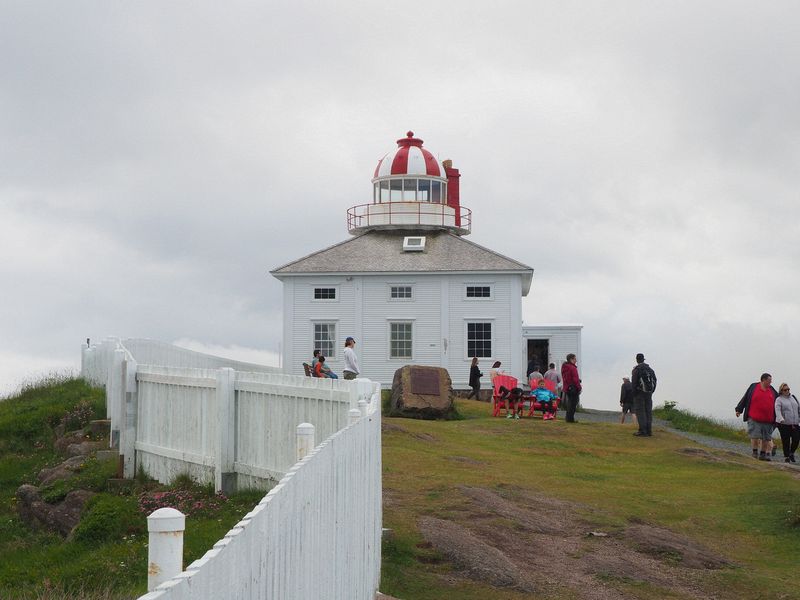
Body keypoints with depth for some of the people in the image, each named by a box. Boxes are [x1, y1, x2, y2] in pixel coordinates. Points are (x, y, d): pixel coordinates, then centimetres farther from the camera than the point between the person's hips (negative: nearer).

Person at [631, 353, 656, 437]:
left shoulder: (636, 369, -9)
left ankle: (642, 431, -12)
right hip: (648, 393, 6)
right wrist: (651, 391, 16)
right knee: (648, 411, 8)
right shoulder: (650, 369, 11)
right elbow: (655, 381, 12)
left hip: (639, 393, -6)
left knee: (640, 411, -6)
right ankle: (649, 430, 6)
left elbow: (634, 382, -15)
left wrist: (634, 393, -7)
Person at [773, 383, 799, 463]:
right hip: (784, 424, -4)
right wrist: (781, 419, -34)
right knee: (786, 441, -2)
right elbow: (777, 410, -17)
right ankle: (786, 456, 11)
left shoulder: (793, 397, 16)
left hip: (795, 423, 4)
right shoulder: (779, 400, -2)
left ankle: (791, 453, 20)